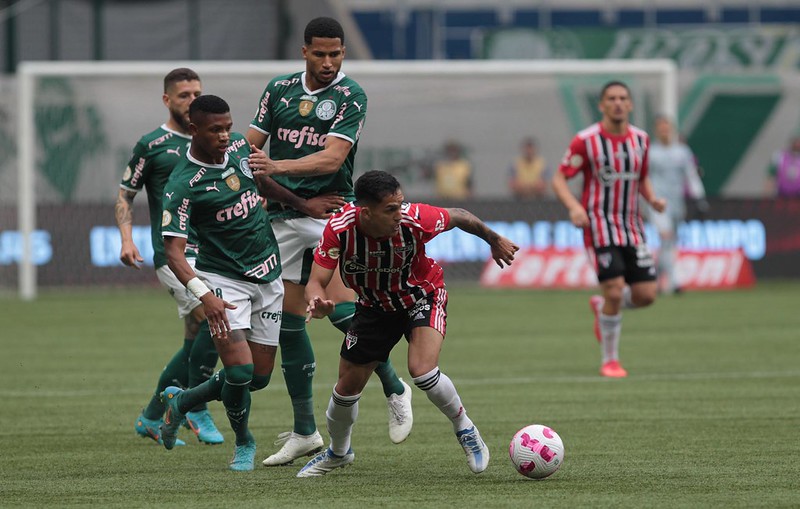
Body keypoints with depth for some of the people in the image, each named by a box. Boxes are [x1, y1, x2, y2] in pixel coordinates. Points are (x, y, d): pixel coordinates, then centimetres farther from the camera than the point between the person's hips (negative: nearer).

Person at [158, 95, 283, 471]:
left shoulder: (239, 147, 1)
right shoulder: (183, 186, -19)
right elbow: (173, 250, -24)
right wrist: (204, 295, -37)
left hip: (268, 277, 6)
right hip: (223, 280, -6)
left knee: (260, 378, 7)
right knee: (239, 372, -19)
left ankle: (181, 402, 30)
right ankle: (243, 443, 11)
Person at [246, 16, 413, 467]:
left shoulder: (351, 96, -5)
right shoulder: (280, 90, 8)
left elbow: (333, 158, -17)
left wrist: (278, 166, -30)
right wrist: (297, 200, -4)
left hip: (331, 214, -4)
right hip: (285, 218, 4)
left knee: (343, 310, -21)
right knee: (289, 320, 3)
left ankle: (395, 389, 2)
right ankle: (305, 432, 11)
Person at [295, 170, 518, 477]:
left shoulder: (414, 219, -33)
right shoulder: (339, 229, -31)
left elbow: (459, 217, -12)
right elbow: (316, 282, -27)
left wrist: (494, 241, 6)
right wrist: (317, 303, -52)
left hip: (422, 297, -2)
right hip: (374, 306, 2)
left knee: (422, 372, -26)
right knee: (347, 387, 7)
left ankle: (465, 429, 3)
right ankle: (338, 453, 38)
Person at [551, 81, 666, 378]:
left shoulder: (640, 139, 6)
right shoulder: (586, 141, -10)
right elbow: (559, 179, -7)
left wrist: (652, 199, -1)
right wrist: (574, 207, -25)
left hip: (632, 227, 5)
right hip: (599, 225, -5)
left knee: (646, 295, -2)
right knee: (615, 292, -15)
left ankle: (601, 306, 31)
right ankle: (610, 360, 3)